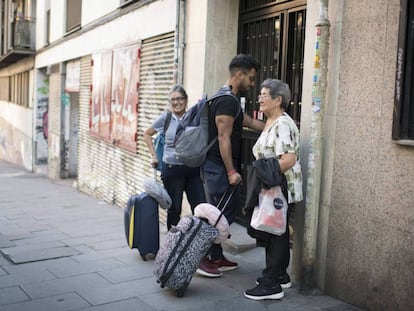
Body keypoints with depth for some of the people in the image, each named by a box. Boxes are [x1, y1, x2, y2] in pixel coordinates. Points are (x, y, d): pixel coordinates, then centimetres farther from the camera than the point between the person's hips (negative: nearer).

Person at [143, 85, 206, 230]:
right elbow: (147, 134, 12)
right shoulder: (165, 118, 0)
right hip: (172, 169, -1)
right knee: (174, 208, 9)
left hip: (193, 169, 1)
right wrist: (154, 155, 8)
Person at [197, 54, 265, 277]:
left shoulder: (225, 98, 18)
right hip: (219, 167, -11)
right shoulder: (227, 100, -16)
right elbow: (224, 138, -20)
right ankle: (202, 258, 2)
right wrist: (231, 171, -20)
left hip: (215, 166, 11)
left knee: (224, 212, 15)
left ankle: (216, 257, 23)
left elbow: (251, 122, 25)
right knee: (222, 214, -5)